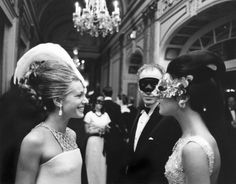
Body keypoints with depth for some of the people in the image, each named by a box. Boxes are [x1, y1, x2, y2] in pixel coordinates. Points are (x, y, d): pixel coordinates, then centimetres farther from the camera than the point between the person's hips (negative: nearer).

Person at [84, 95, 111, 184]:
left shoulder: (105, 114, 10)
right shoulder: (89, 114, -3)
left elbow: (109, 129, 10)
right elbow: (87, 130, -5)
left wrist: (106, 129, -12)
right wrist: (99, 130, -14)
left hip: (104, 142, 4)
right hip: (93, 141, -4)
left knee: (103, 164, 7)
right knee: (94, 164, 3)